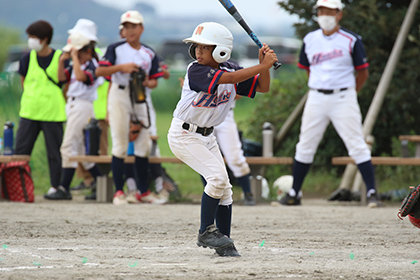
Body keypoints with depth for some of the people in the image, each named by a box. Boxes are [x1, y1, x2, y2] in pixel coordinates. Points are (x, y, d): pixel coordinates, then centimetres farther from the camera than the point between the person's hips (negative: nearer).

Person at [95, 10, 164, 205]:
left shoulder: (149, 54, 11)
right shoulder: (116, 49, 0)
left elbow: (154, 81, 12)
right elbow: (99, 71, -8)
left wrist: (148, 83, -10)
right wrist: (121, 67, -20)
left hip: (140, 98, 4)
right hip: (119, 95, -4)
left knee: (143, 146, 5)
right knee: (120, 144, -7)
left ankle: (143, 191, 13)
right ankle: (118, 191, -4)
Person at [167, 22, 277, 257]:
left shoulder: (230, 69, -2)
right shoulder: (196, 70, -22)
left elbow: (263, 87, -2)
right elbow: (229, 78, -35)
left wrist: (265, 64, -19)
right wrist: (263, 65, -32)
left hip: (206, 136, 7)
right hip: (184, 134, -7)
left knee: (224, 187, 2)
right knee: (217, 177, -20)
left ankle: (224, 242, 10)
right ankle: (206, 232, -8)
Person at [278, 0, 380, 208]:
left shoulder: (351, 41, -3)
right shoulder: (310, 40, 8)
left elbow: (363, 73, 4)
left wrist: (348, 95, 8)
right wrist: (320, 92, 12)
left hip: (343, 98, -4)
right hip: (316, 97, 4)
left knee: (357, 145, -7)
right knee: (305, 146, 6)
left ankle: (372, 193, -5)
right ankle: (293, 194, 13)